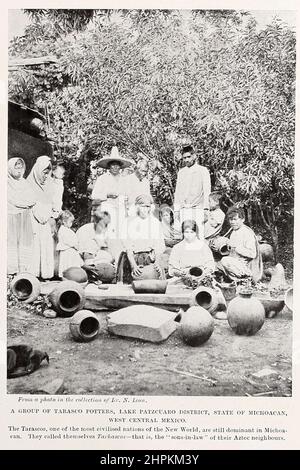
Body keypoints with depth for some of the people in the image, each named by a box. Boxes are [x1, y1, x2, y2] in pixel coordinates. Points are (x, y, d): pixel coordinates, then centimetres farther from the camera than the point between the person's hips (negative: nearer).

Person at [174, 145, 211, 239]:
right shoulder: (181, 172, 17)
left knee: (199, 234, -11)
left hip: (198, 208, -3)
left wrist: (206, 209, -9)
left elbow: (206, 191, 0)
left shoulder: (202, 170, 5)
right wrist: (176, 210, 12)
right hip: (184, 209, 3)